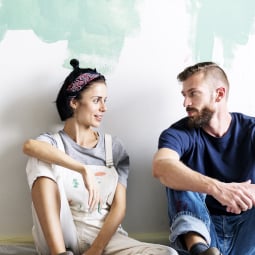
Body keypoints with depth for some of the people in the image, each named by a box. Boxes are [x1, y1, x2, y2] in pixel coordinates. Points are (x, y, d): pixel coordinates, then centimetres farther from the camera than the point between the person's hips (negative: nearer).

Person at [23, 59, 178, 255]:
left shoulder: (114, 147, 10)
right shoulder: (52, 142, 4)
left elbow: (119, 207, 2)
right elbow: (29, 146, -23)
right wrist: (84, 170, -34)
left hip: (105, 237, 1)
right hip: (61, 238, -1)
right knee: (41, 161, -23)